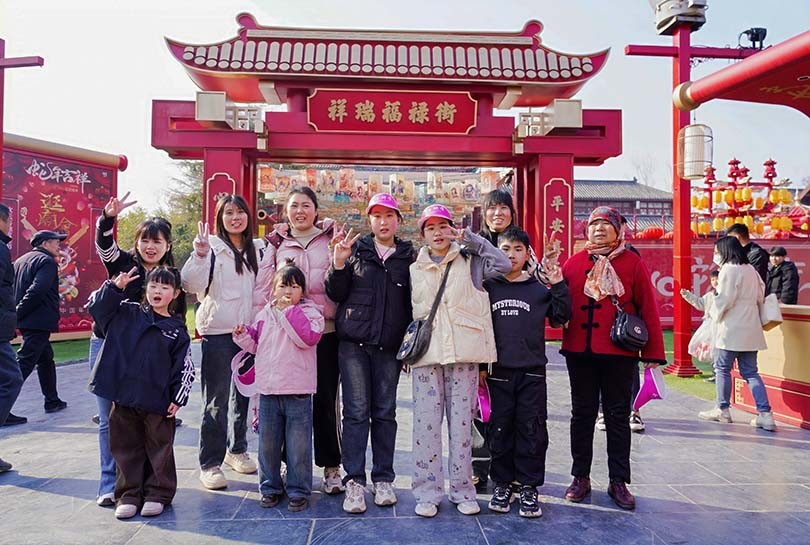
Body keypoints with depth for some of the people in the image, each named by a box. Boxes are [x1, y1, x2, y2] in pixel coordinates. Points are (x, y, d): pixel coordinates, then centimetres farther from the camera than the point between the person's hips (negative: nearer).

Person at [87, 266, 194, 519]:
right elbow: (97, 305, 1)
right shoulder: (127, 313, 6)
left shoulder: (177, 330, 1)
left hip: (157, 401, -1)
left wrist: (178, 398, -5)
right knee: (126, 447, 12)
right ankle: (128, 494, 26)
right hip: (123, 397, 2)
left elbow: (185, 368, 0)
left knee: (159, 448, 9)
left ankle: (157, 494, 23)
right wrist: (115, 286, -13)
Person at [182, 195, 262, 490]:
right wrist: (200, 255, -29)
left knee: (243, 394, 16)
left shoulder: (256, 249, 12)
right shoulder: (212, 247, -5)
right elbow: (192, 285, -14)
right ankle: (210, 463, 9)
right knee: (216, 400, -1)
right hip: (218, 332, -5)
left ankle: (236, 450, 32)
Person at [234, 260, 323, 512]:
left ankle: (299, 490, 17)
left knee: (298, 444, 3)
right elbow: (256, 343, 19)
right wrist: (243, 335, -1)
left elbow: (308, 337, -20)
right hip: (268, 389, 4)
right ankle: (270, 487, 29)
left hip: (297, 391, -4)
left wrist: (289, 311, -18)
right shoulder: (265, 313, 12)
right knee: (267, 443, 13)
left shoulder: (309, 312, -2)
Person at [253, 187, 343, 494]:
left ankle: (331, 467, 16)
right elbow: (262, 287, 10)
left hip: (325, 330, -1)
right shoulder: (276, 244, 13)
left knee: (325, 401, 3)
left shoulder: (331, 239, 8)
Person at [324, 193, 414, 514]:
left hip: (389, 346, 1)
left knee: (385, 412, 7)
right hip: (354, 342, -1)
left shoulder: (408, 256, 8)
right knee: (356, 412, -2)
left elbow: (412, 301, 10)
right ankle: (354, 481, 5)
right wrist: (339, 264, -12)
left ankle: (383, 478, 18)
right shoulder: (356, 250, 6)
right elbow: (335, 294, 5)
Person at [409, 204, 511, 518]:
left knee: (462, 421, 3)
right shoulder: (415, 270, 15)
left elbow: (503, 264, -6)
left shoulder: (469, 260, 10)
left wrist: (469, 238, -4)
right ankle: (427, 492, 10)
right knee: (426, 422, 0)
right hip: (427, 353, 1)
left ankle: (462, 490, 15)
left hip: (463, 352, -1)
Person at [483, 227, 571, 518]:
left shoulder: (539, 289, 6)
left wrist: (558, 286, -5)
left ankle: (529, 486, 15)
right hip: (498, 371, 0)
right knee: (500, 430, 7)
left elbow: (561, 317, 4)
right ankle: (502, 483, 21)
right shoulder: (487, 287, 5)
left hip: (532, 371, 0)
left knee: (532, 430, 2)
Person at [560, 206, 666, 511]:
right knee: (582, 414, 11)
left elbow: (648, 309, -2)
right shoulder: (573, 263, 6)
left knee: (618, 416, 8)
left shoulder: (633, 263, 0)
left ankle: (618, 482, 21)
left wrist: (653, 353, -4)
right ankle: (581, 477, 23)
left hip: (619, 354, -2)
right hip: (579, 352, 2)